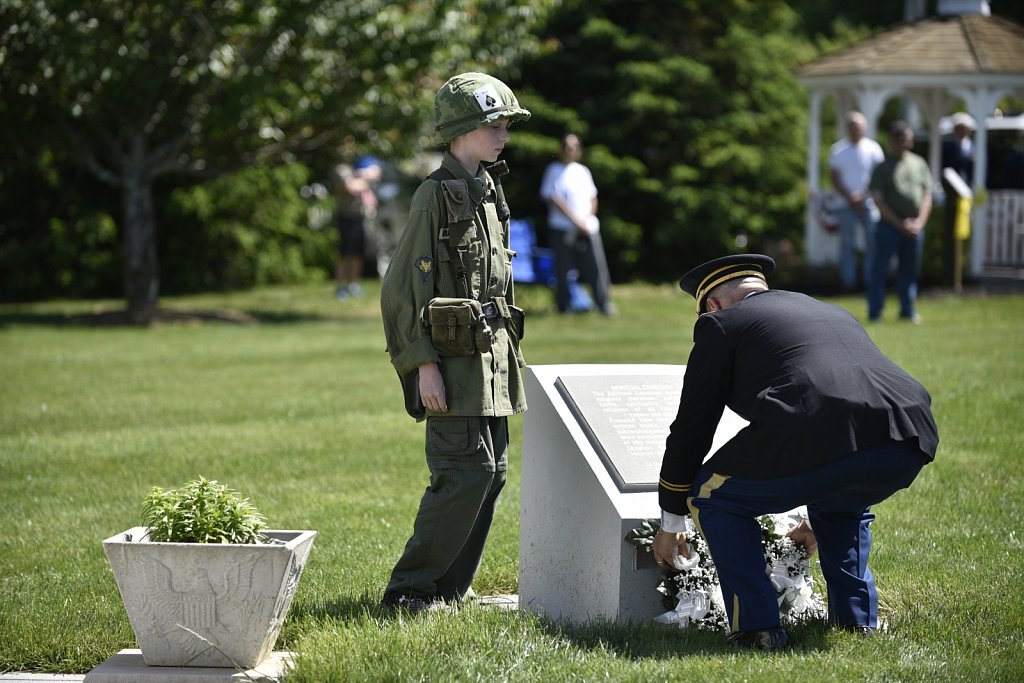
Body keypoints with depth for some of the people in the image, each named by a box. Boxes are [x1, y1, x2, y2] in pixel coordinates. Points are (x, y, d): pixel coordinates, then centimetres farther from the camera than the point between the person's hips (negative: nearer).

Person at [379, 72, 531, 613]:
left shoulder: (488, 191, 15)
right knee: (467, 471, -12)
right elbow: (402, 287, -14)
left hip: (492, 355, 9)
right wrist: (423, 365, -18)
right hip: (454, 359, -9)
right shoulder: (437, 195, -11)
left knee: (492, 470, 8)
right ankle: (409, 588, -4)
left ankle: (447, 588, 15)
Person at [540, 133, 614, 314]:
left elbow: (592, 198, 19)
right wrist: (576, 219, -12)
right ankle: (564, 305, 7)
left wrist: (589, 217, 0)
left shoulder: (583, 171, 15)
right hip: (562, 229, -4)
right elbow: (554, 198, -8)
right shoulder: (554, 170, 0)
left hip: (587, 227, 4)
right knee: (563, 267, -3)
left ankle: (603, 302, 4)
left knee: (596, 265, -3)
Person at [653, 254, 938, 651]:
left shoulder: (721, 324, 19)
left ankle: (757, 628, 11)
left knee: (714, 497, 18)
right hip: (906, 447, 7)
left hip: (813, 445, -6)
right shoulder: (833, 313, 38)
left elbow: (691, 428, 21)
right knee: (839, 505, 38)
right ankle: (857, 622, 28)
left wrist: (671, 523, 33)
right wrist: (821, 521, 57)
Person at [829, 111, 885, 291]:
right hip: (846, 204, 0)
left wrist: (863, 195, -10)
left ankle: (872, 280, 5)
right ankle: (848, 281, 2)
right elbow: (835, 178, 5)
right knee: (847, 244, -2)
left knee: (873, 242, -2)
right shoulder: (838, 149, 5)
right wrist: (849, 197, -7)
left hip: (869, 203, 0)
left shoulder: (873, 148, 3)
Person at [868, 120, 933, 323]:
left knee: (909, 269, 9)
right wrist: (900, 223, -10)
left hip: (915, 228, 3)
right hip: (889, 225, -3)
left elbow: (927, 196, 12)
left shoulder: (919, 164, 11)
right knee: (880, 269, -4)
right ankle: (875, 312, 1)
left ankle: (908, 310, 18)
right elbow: (878, 200, -4)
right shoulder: (883, 168, 0)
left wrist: (919, 221, -3)